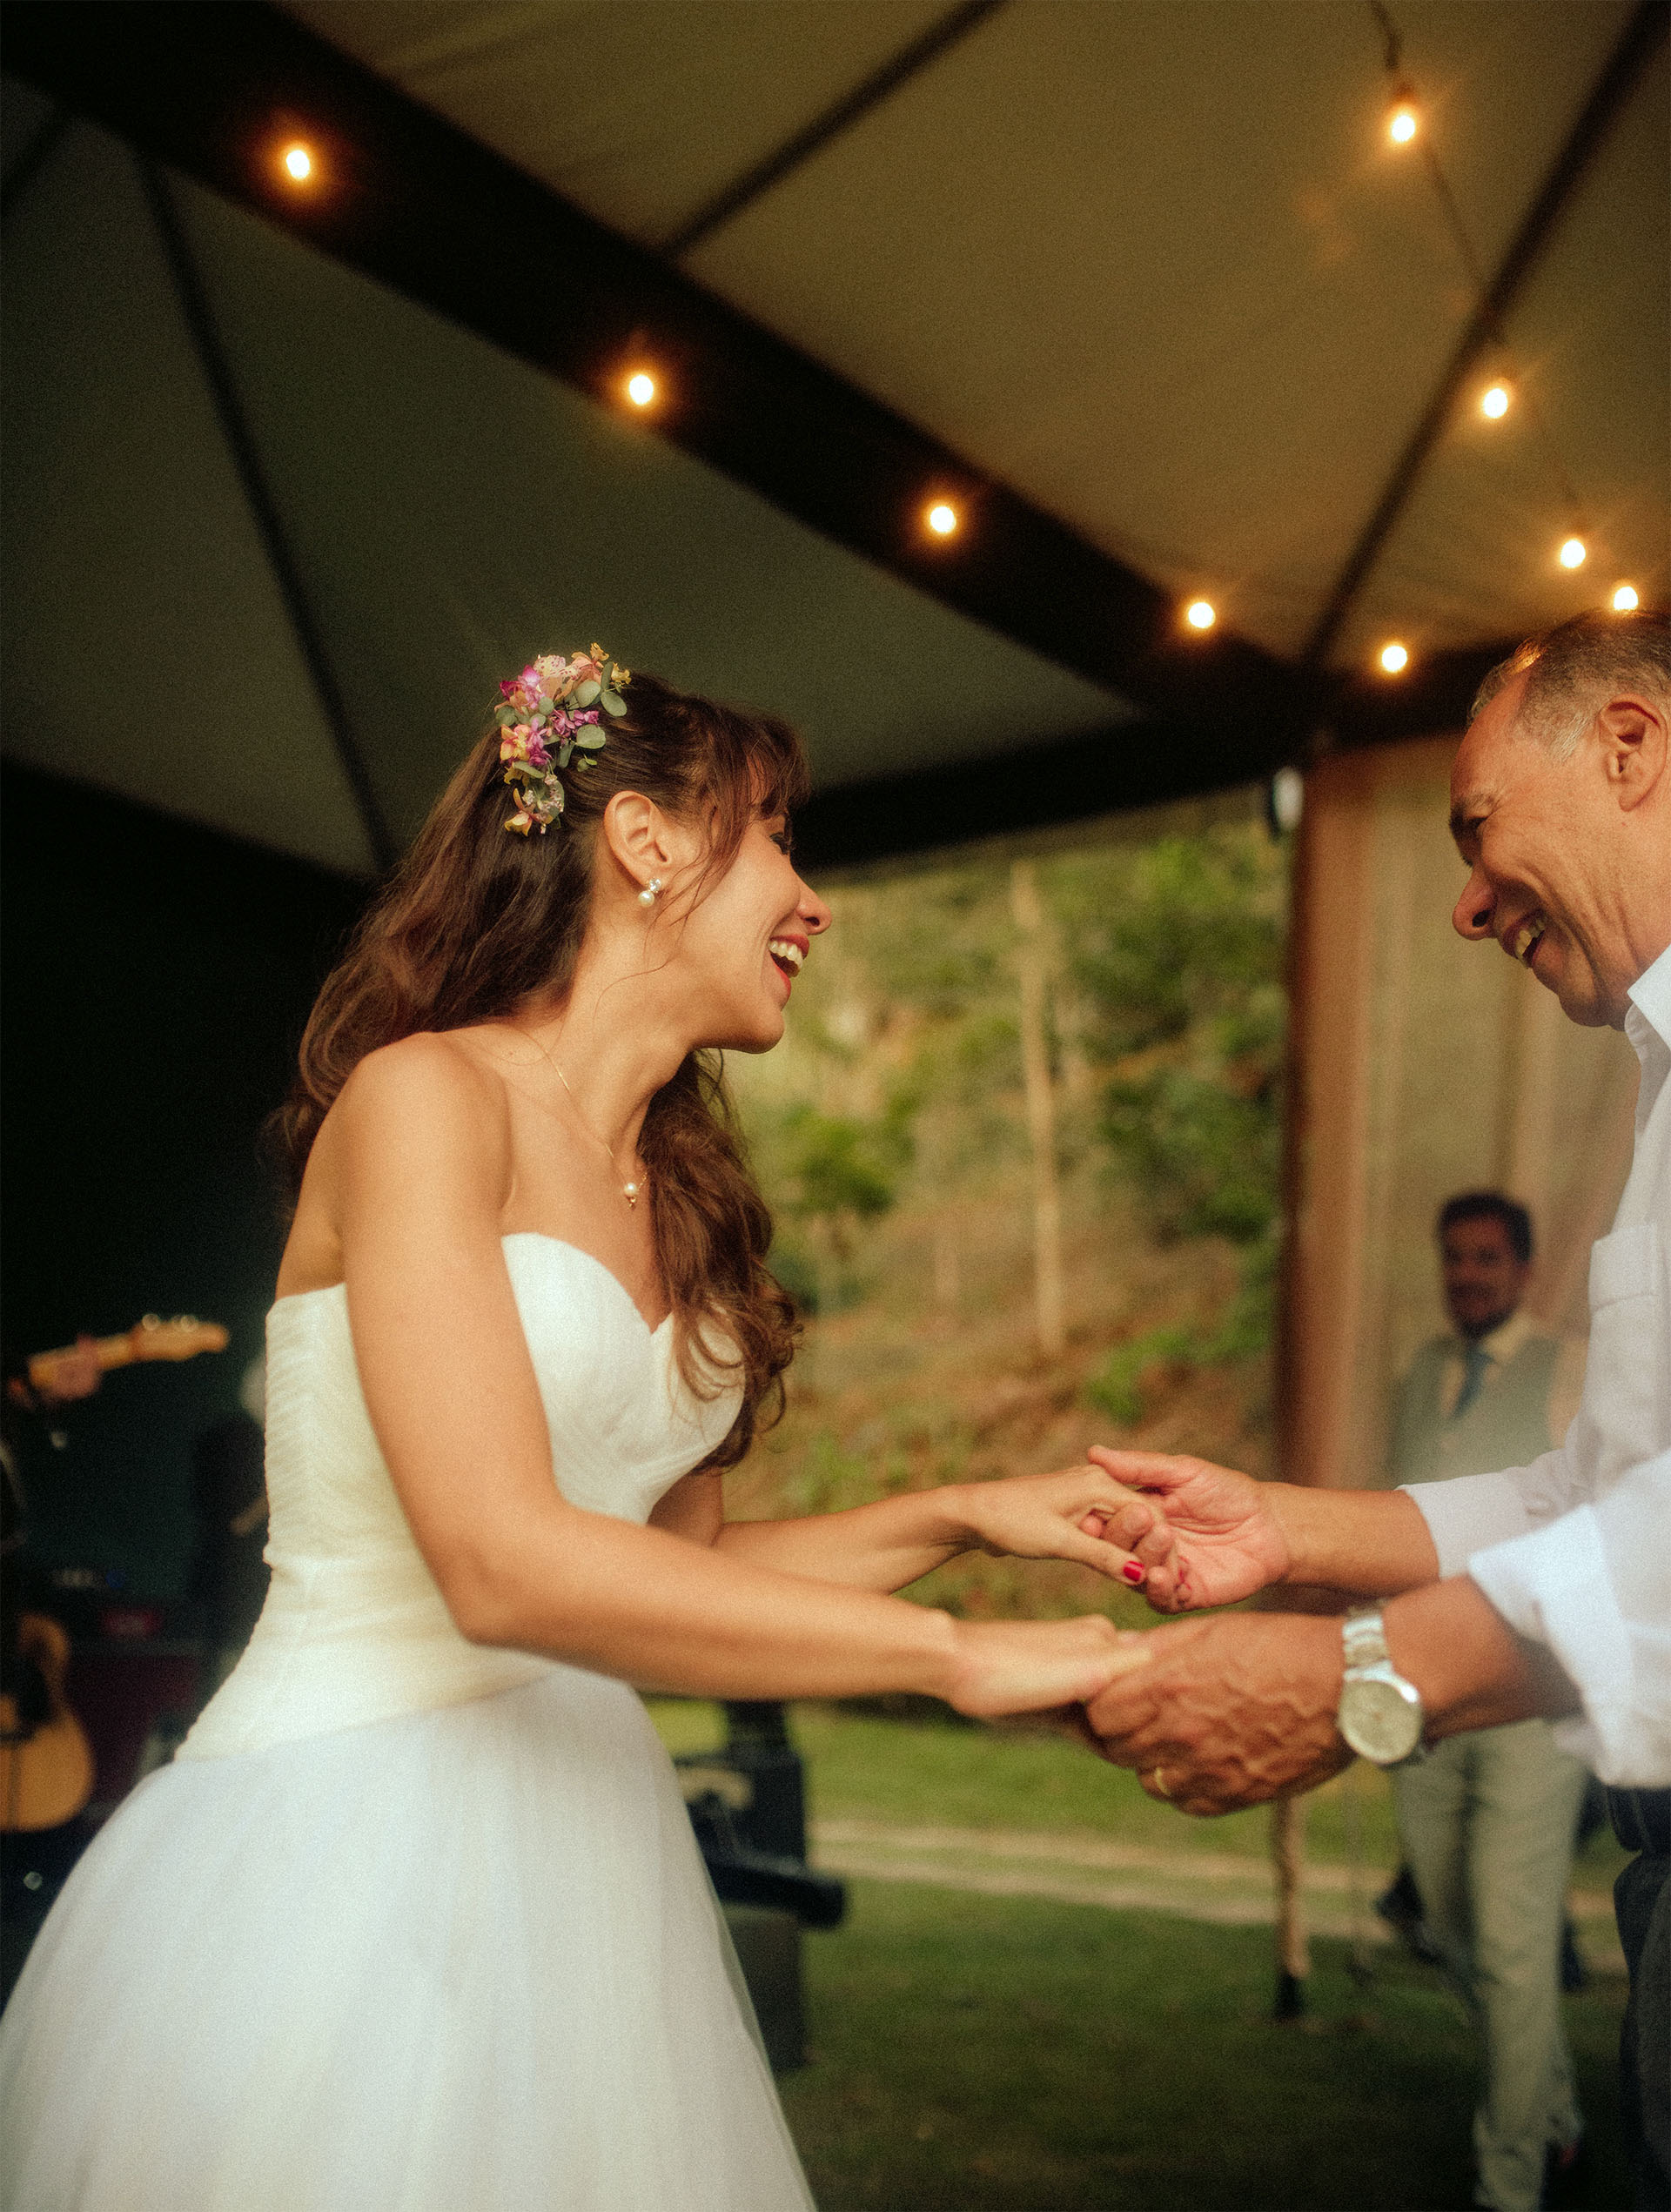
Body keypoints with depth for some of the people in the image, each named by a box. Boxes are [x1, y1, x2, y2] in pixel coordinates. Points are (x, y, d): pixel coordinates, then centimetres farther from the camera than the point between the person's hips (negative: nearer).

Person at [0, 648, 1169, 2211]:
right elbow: (503, 1565, -24)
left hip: (575, 1852, 8)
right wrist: (955, 1656, -21)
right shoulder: (426, 1095, -14)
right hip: (353, 1836, -7)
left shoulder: (674, 1196, 10)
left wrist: (963, 1516, 3)